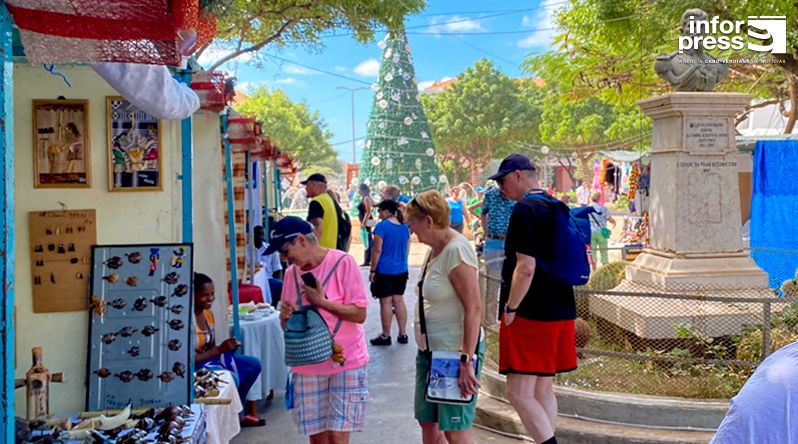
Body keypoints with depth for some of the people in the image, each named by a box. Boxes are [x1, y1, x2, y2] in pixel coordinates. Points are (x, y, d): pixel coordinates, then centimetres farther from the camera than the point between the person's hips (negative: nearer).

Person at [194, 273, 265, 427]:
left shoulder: (208, 314, 5)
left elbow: (211, 347, 12)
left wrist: (226, 347, -10)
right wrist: (220, 349, -22)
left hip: (211, 359, 10)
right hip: (195, 367, -10)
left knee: (253, 365, 8)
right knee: (231, 378, -31)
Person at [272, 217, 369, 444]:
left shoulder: (343, 263, -9)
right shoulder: (292, 272, 7)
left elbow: (359, 314, -12)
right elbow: (287, 324, 14)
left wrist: (322, 302, -18)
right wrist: (285, 317, -9)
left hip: (345, 363, -5)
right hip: (307, 366, 5)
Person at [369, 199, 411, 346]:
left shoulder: (382, 226, -13)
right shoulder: (404, 227, 7)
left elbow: (377, 250, -14)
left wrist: (372, 270, -7)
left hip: (384, 270, -6)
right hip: (401, 270, 6)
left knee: (386, 302, 0)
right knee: (399, 300, 11)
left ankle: (386, 336, 7)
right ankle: (403, 334, 14)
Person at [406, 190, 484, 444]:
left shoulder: (456, 250, -19)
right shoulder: (434, 248, 10)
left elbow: (474, 309, -22)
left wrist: (466, 361, -24)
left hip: (455, 352, -9)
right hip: (430, 350, 9)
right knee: (427, 421, 15)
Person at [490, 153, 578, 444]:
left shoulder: (524, 210, -15)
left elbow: (525, 268, -22)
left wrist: (510, 309, -13)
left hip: (530, 316, -9)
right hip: (561, 313, 9)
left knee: (519, 393, -7)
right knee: (543, 390, 17)